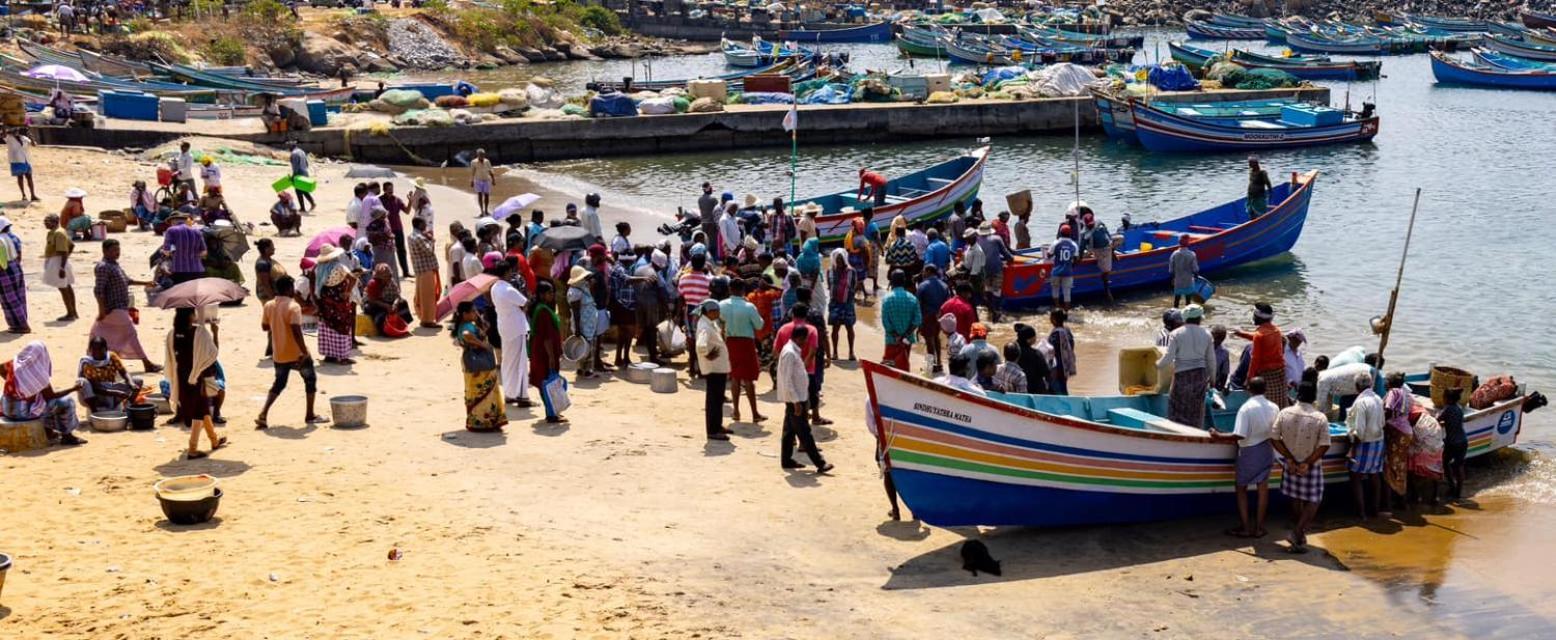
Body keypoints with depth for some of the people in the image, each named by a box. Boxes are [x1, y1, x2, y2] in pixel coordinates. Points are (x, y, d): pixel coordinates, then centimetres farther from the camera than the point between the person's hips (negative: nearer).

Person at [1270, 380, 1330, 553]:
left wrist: (1290, 459, -6)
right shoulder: (1320, 418, -16)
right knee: (1312, 501, 9)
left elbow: (1275, 438, -9)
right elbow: (1324, 446, -18)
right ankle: (1298, 532, -6)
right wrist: (1307, 463, -14)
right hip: (1311, 466, -3)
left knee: (1295, 499, 20)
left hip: (1291, 464, 3)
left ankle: (1300, 534, 34)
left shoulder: (1284, 414, -10)